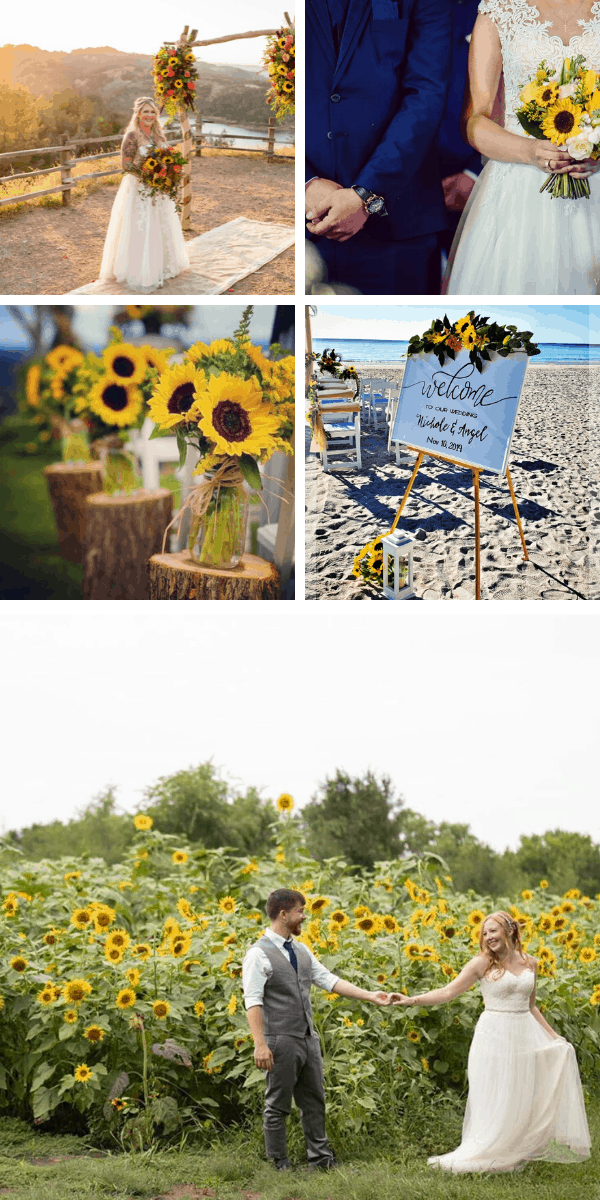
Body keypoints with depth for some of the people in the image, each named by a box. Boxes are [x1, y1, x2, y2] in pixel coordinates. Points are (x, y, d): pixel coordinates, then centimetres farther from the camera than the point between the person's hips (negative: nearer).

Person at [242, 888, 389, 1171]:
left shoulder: (301, 951, 13)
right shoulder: (259, 954, -11)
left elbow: (328, 980, 12)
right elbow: (253, 1001, -16)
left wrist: (369, 996, 3)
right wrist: (260, 1044, -23)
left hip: (308, 1038, 8)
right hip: (281, 1041, -8)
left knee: (314, 1101, 12)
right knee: (278, 1105, 1)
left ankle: (320, 1159, 19)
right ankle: (280, 1166, 9)